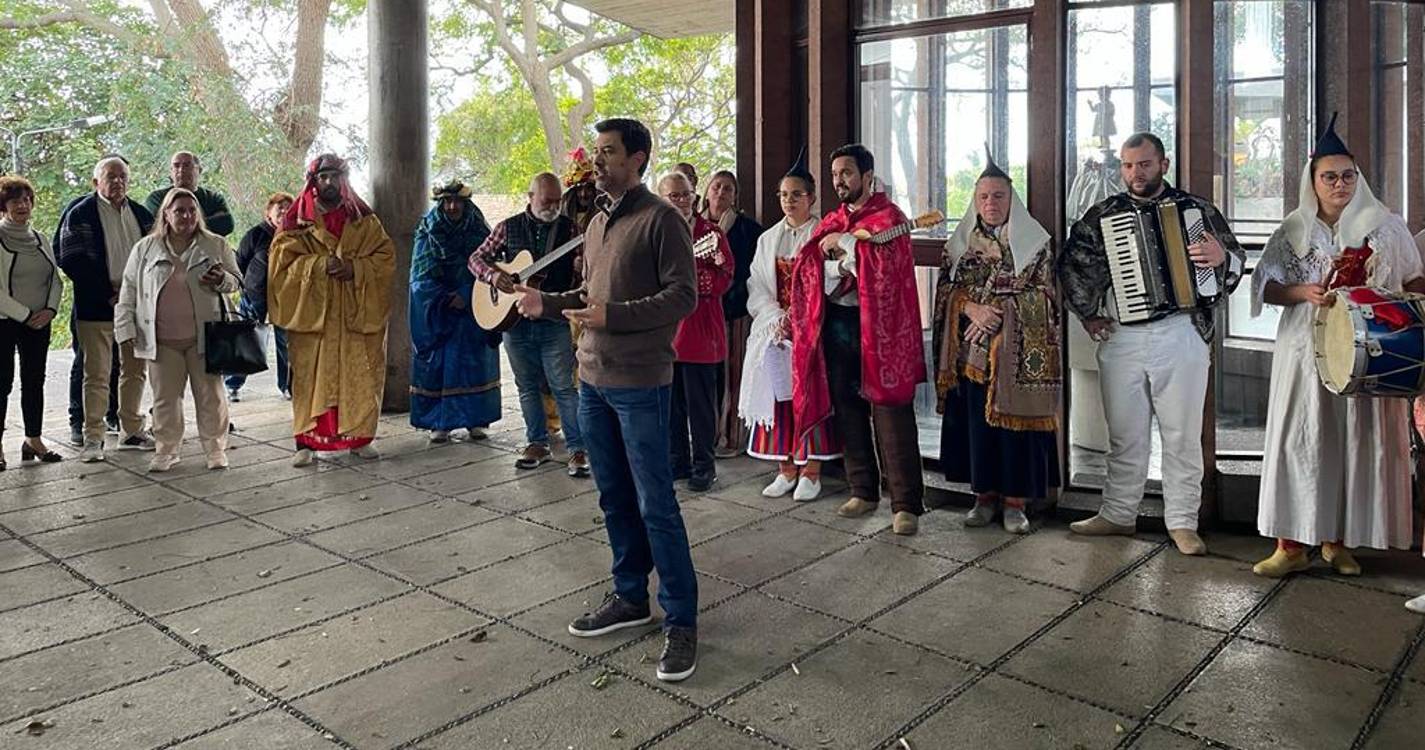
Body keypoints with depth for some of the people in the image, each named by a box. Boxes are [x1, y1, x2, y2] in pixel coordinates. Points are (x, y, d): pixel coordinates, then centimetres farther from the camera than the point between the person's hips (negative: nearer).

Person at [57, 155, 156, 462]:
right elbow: (71, 261, -9)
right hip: (96, 308, -5)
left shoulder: (142, 214, 12)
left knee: (135, 370, 11)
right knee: (97, 374, -2)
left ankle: (132, 431, 23)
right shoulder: (80, 215, -3)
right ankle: (93, 438, 5)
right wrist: (108, 294, -14)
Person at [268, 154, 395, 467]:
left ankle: (359, 437, 10)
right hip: (311, 312, -1)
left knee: (359, 376, 0)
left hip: (356, 313, 1)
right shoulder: (297, 220, 7)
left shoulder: (363, 219, 10)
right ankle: (306, 442, 2)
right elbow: (282, 259, -2)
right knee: (311, 377, -2)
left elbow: (386, 256, 4)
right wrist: (319, 264, -16)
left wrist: (355, 268, -12)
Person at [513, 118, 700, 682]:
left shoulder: (660, 219, -10)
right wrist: (546, 304, 6)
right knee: (615, 499, 15)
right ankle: (630, 597, 29)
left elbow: (683, 295, -17)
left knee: (655, 504, -5)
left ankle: (681, 620, 6)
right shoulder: (597, 223, 15)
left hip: (640, 385, -8)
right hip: (593, 381, 8)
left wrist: (612, 315, -24)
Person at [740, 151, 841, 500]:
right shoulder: (768, 239, 13)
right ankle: (786, 469, 13)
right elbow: (756, 287, 7)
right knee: (779, 396, 3)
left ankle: (811, 473, 5)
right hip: (775, 331, 4)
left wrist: (799, 318, -15)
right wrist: (777, 316, -9)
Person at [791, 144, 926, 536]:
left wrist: (844, 243, -10)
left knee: (890, 414, -6)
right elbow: (806, 268, 6)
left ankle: (906, 504, -3)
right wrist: (841, 268, -12)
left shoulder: (888, 216, -3)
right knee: (848, 411, 10)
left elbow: (886, 263, -19)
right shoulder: (830, 222, 15)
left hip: (877, 326, -6)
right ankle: (863, 491, 22)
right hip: (835, 324, 6)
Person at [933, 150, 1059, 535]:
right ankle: (984, 495, 15)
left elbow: (1044, 294, -4)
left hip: (1018, 351, -2)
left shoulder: (1034, 240, 2)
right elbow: (947, 291, 6)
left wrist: (999, 311, -15)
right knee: (976, 420, 4)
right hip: (971, 350, 3)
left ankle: (1015, 501, 8)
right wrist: (973, 308, -14)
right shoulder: (960, 242, 11)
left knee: (1015, 419, -2)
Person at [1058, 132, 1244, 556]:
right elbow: (1071, 263, 12)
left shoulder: (1195, 209, 5)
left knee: (1182, 435, 4)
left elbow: (1236, 258, 5)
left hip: (1181, 335, -1)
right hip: (1121, 337, 2)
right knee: (1125, 434, 10)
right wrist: (1088, 314, 5)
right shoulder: (1103, 214, 8)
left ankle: (1183, 523, 14)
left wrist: (1221, 257, -19)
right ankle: (1118, 514, 22)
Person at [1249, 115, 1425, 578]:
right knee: (1300, 440, -3)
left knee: (1358, 441, 2)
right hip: (1307, 354, 0)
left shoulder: (1387, 228, 6)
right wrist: (1304, 292, -15)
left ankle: (1337, 541, 15)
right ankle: (1292, 545, 2)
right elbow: (1266, 286, 3)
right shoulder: (1293, 233, 6)